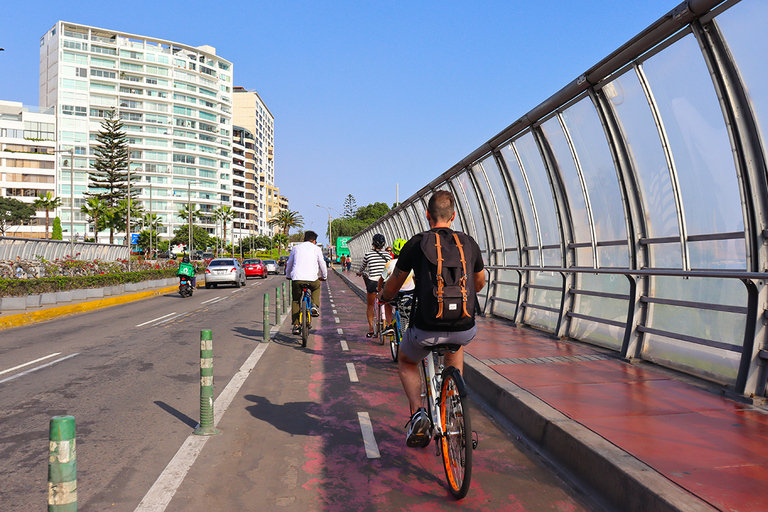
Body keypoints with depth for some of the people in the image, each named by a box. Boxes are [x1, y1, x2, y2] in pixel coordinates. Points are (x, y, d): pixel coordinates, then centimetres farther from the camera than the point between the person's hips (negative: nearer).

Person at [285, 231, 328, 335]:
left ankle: (296, 325, 7)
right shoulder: (316, 249, 11)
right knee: (317, 287, 33)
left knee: (295, 301, 15)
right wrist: (324, 276, 34)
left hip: (296, 279, 1)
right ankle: (314, 305, 12)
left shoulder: (296, 248, 17)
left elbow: (289, 264, 27)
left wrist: (288, 275, 44)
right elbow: (322, 264, 16)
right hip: (311, 279, -1)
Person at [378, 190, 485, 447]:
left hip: (427, 331, -3)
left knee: (406, 361, 29)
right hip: (465, 330, 3)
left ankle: (417, 412, 7)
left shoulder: (416, 243, 1)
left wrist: (383, 296, 35)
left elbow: (392, 287, 11)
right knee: (456, 345, 39)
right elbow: (479, 283, 25)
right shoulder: (469, 243, 8)